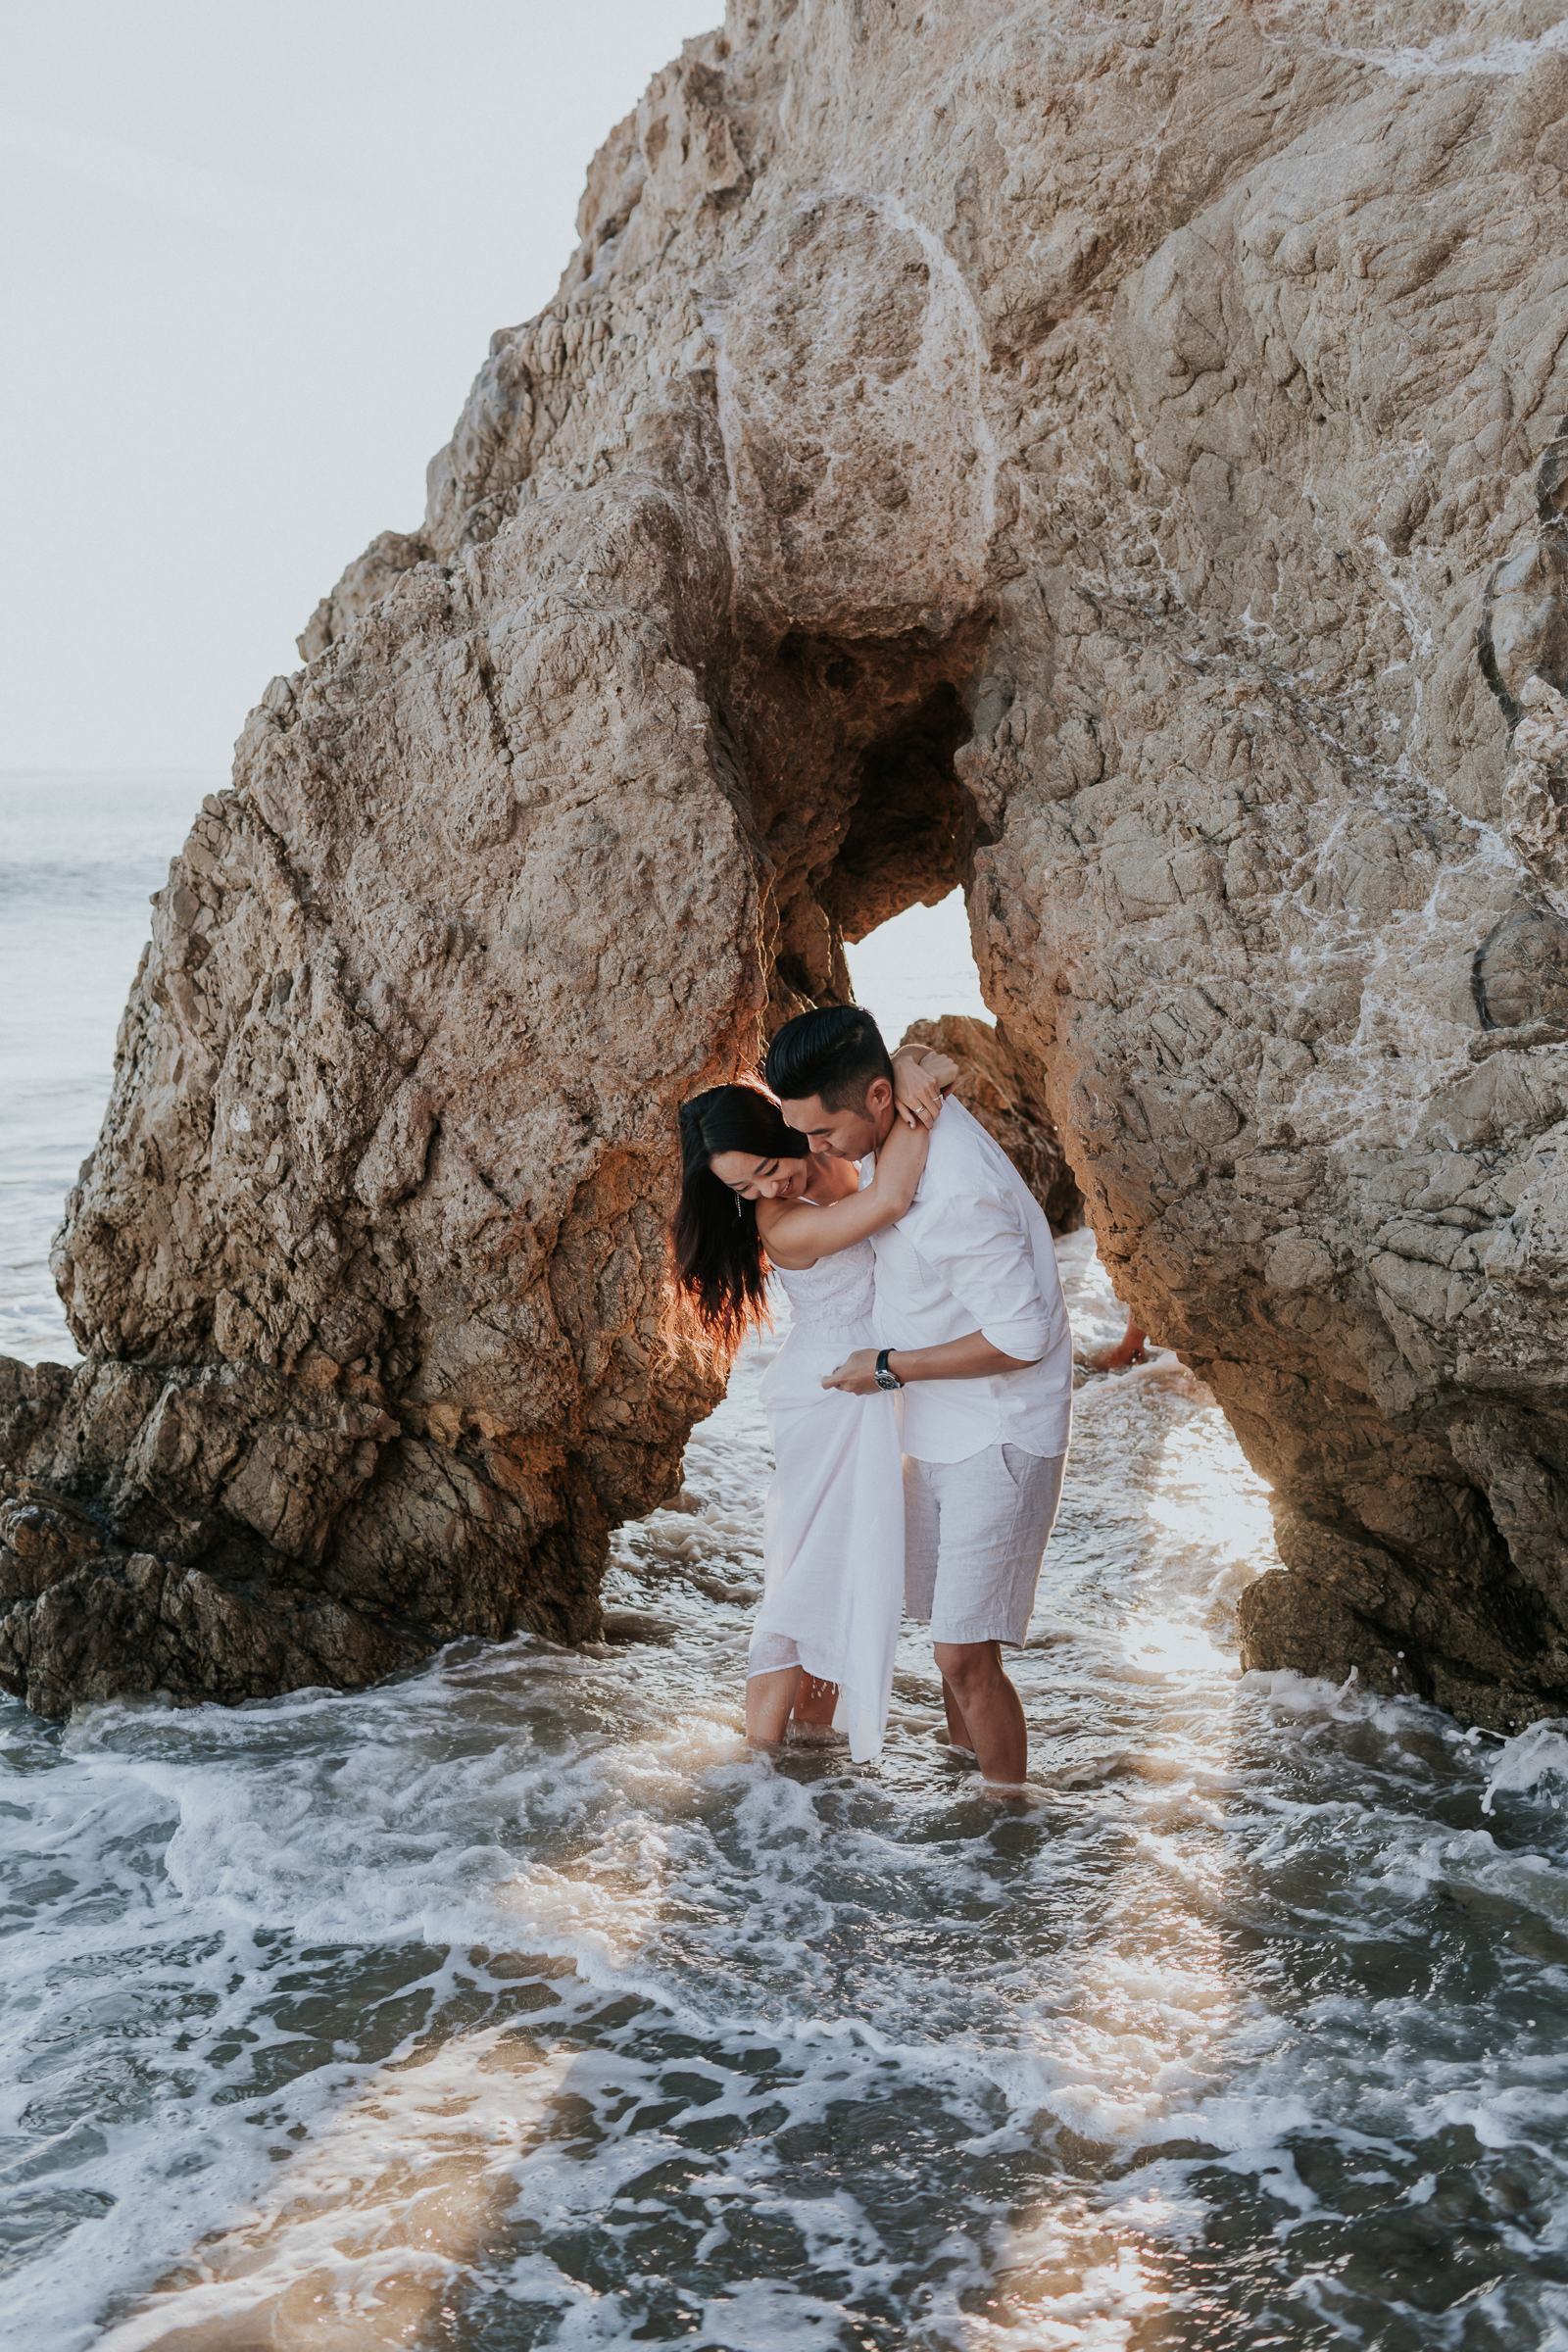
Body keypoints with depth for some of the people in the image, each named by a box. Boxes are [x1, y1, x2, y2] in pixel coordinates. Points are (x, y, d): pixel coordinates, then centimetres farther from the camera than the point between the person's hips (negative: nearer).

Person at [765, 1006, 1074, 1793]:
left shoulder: (959, 1194, -31)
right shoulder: (913, 1117, -2)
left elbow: (1022, 1336, -27)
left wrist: (891, 1367, -17)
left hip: (998, 1440, -9)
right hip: (939, 1434, 10)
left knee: (967, 1658, -9)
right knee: (948, 1633, 19)